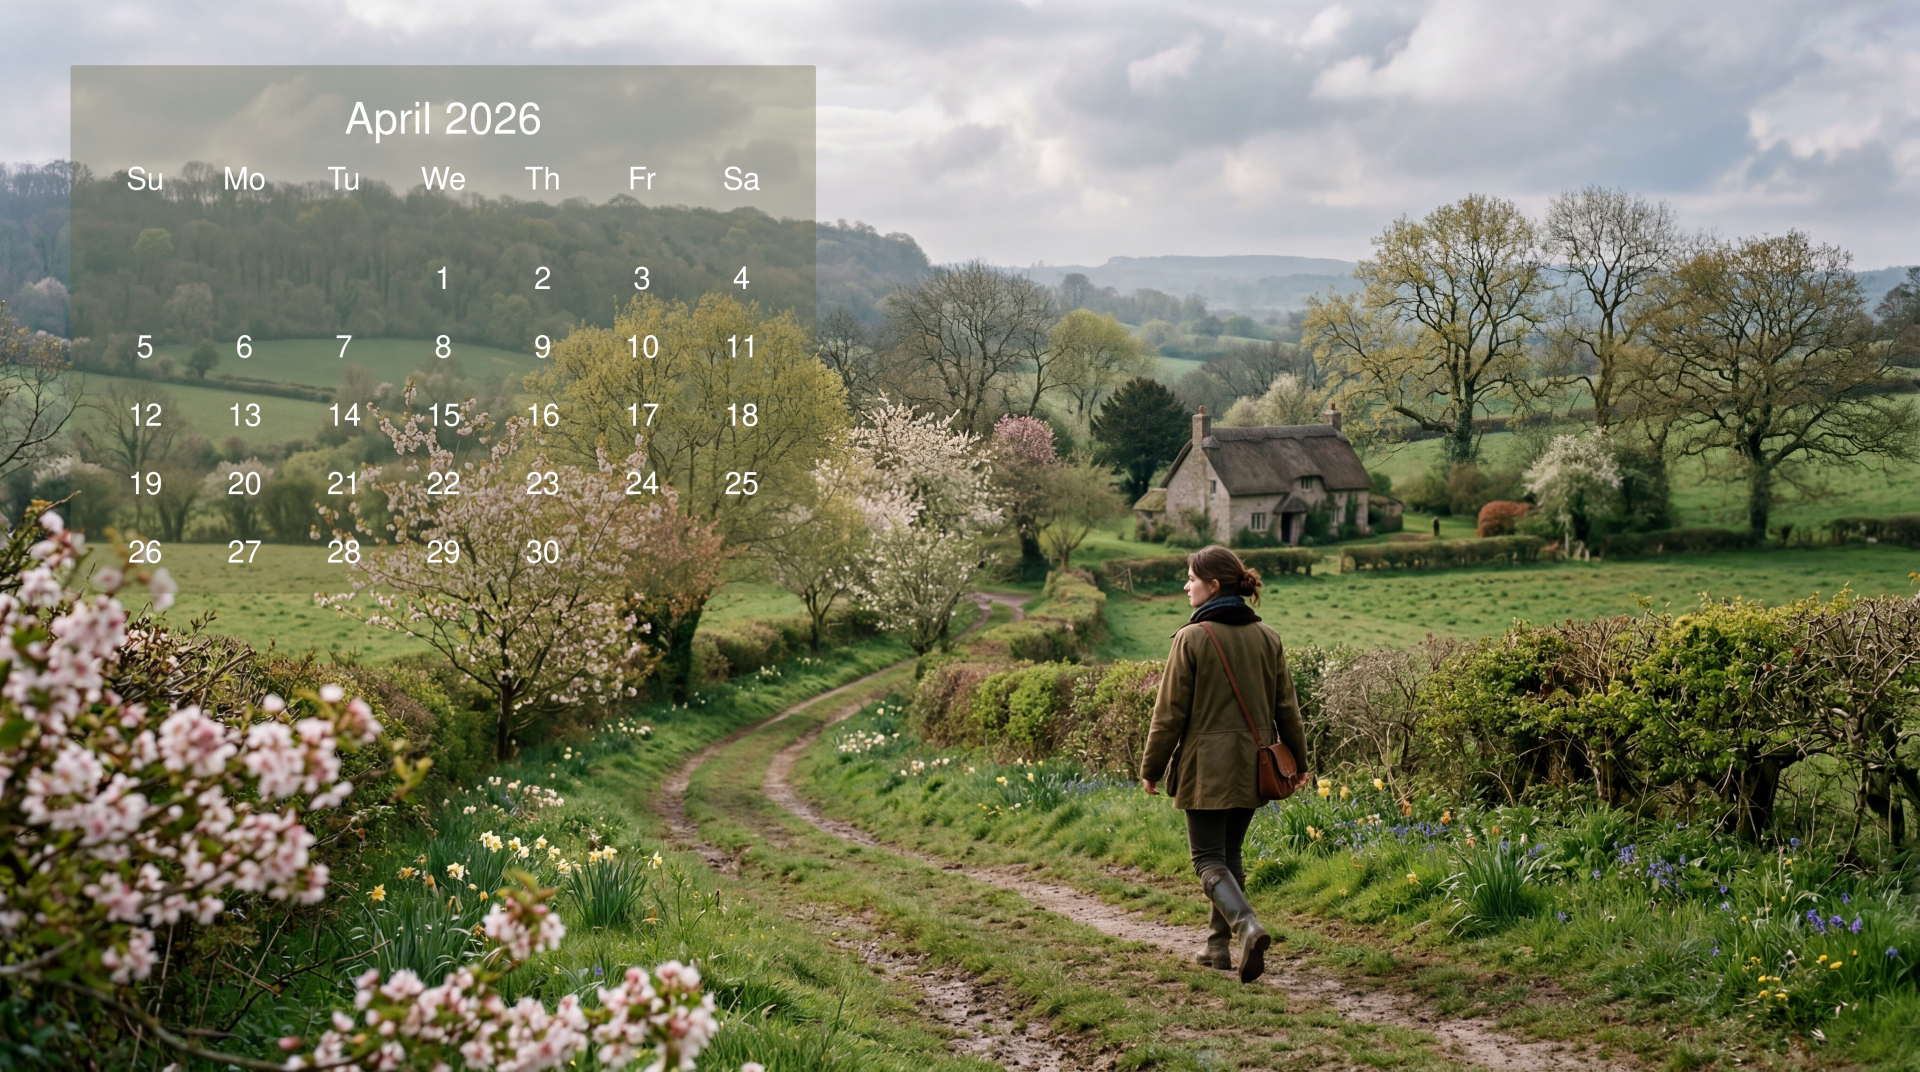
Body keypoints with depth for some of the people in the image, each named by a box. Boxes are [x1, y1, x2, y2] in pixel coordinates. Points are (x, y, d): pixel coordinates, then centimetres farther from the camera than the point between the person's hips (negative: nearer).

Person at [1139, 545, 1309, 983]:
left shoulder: (1192, 638, -12)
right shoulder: (1267, 637, 5)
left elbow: (1170, 712, -9)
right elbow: (1286, 706, 10)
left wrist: (1152, 767, 0)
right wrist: (1297, 760, 19)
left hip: (1206, 766, -6)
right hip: (1251, 768, 6)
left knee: (1208, 859, 0)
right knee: (1230, 854, 17)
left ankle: (1247, 927, -23)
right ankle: (1219, 946, 19)